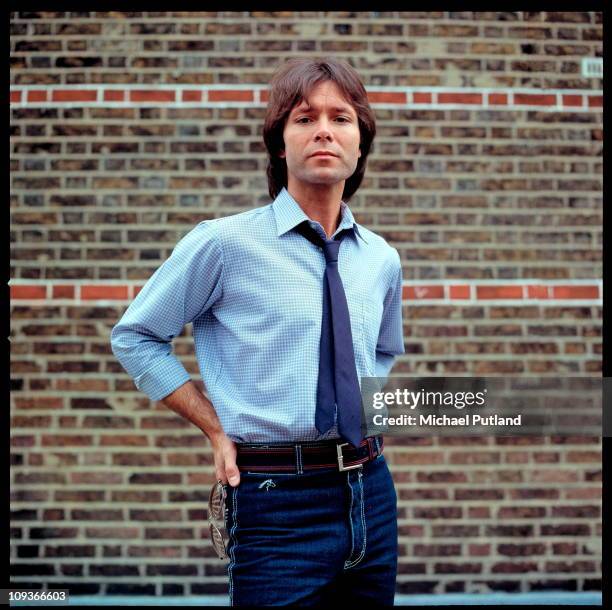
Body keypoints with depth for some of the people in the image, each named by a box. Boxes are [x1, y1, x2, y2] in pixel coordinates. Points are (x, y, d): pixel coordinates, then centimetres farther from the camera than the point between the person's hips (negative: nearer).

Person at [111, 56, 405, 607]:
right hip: (277, 498, -5)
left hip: (372, 493, 5)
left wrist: (366, 413, 9)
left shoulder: (381, 260, 8)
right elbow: (134, 337, 2)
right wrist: (216, 427, -2)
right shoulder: (224, 243, -7)